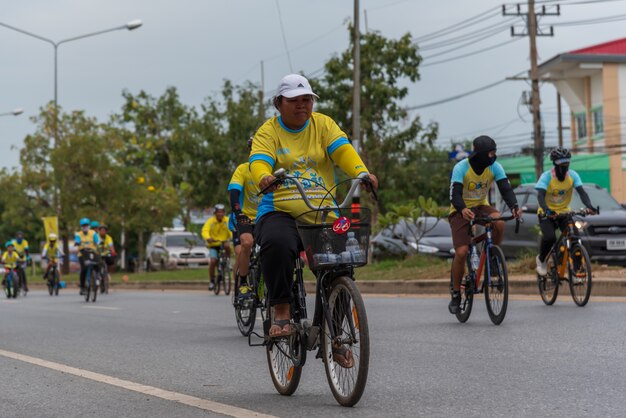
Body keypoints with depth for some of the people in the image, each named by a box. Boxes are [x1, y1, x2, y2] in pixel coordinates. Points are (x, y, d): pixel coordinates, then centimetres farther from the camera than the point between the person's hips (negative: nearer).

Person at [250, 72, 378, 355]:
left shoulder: (323, 124, 11)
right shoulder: (269, 131, 6)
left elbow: (342, 150, -5)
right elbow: (259, 161, -11)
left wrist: (362, 172, -26)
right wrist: (264, 178, -36)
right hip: (280, 212, -2)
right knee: (277, 244, -36)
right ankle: (281, 310, -20)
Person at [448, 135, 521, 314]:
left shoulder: (495, 167, -13)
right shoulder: (461, 168, -23)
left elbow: (506, 189, -19)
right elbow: (455, 194, -31)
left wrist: (514, 207, -40)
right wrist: (463, 209, -52)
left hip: (481, 206, 3)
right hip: (461, 210, -3)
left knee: (499, 223, -32)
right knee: (461, 252, -19)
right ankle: (455, 294, 0)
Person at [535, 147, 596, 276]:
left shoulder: (573, 175, -10)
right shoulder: (546, 176, -19)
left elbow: (582, 192, -19)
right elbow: (540, 195, -30)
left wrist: (589, 206, -38)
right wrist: (546, 210, -48)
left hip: (564, 212, 3)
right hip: (547, 213, -3)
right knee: (549, 237, -26)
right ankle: (541, 260, 4)